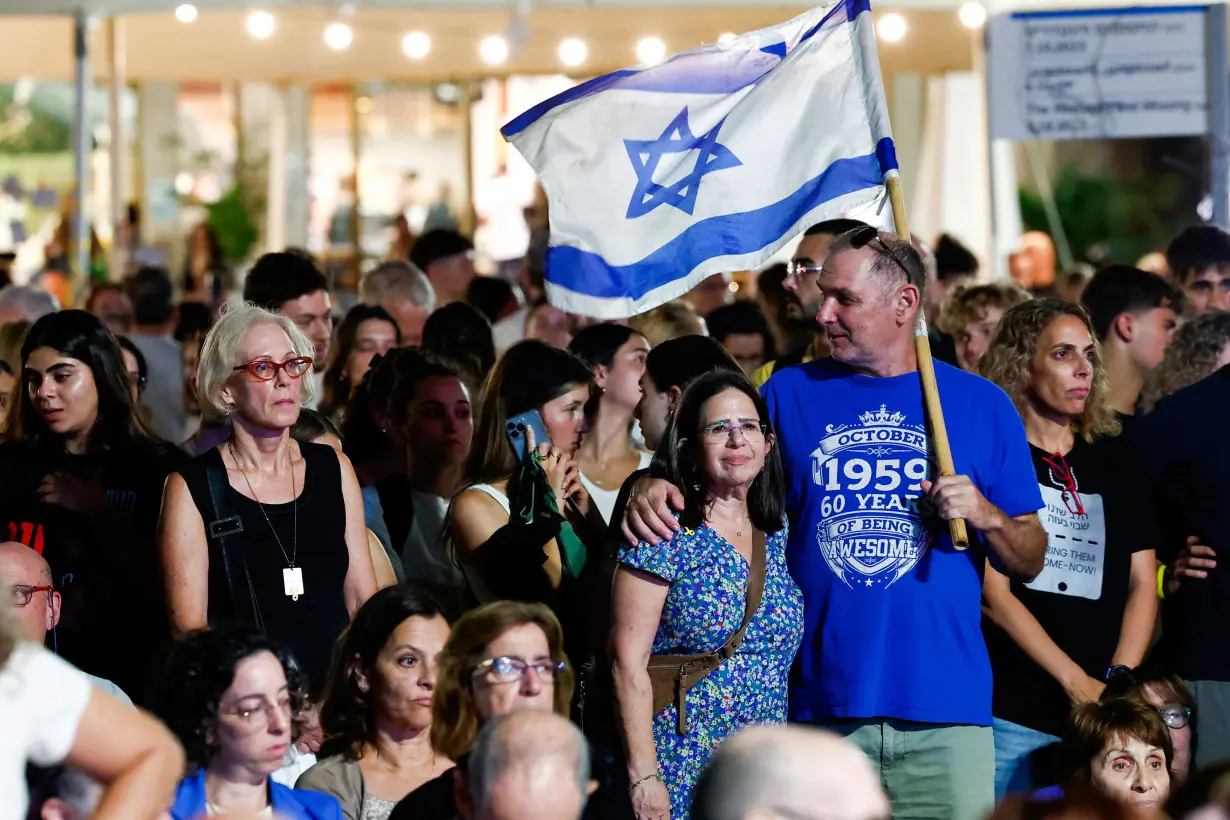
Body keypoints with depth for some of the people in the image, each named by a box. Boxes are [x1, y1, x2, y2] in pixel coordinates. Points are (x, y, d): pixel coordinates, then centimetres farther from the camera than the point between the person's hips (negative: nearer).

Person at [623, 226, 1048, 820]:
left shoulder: (981, 404, 9)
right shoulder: (791, 394, 10)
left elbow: (1030, 562, 11)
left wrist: (985, 515, -9)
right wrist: (653, 485, -7)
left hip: (946, 712, 0)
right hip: (820, 712, 0)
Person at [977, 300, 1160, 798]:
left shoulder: (1113, 459, 14)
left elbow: (1142, 583, 10)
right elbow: (993, 594, -6)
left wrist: (1117, 682, -5)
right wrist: (1077, 683, -12)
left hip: (1100, 716, 4)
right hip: (1012, 716, -4)